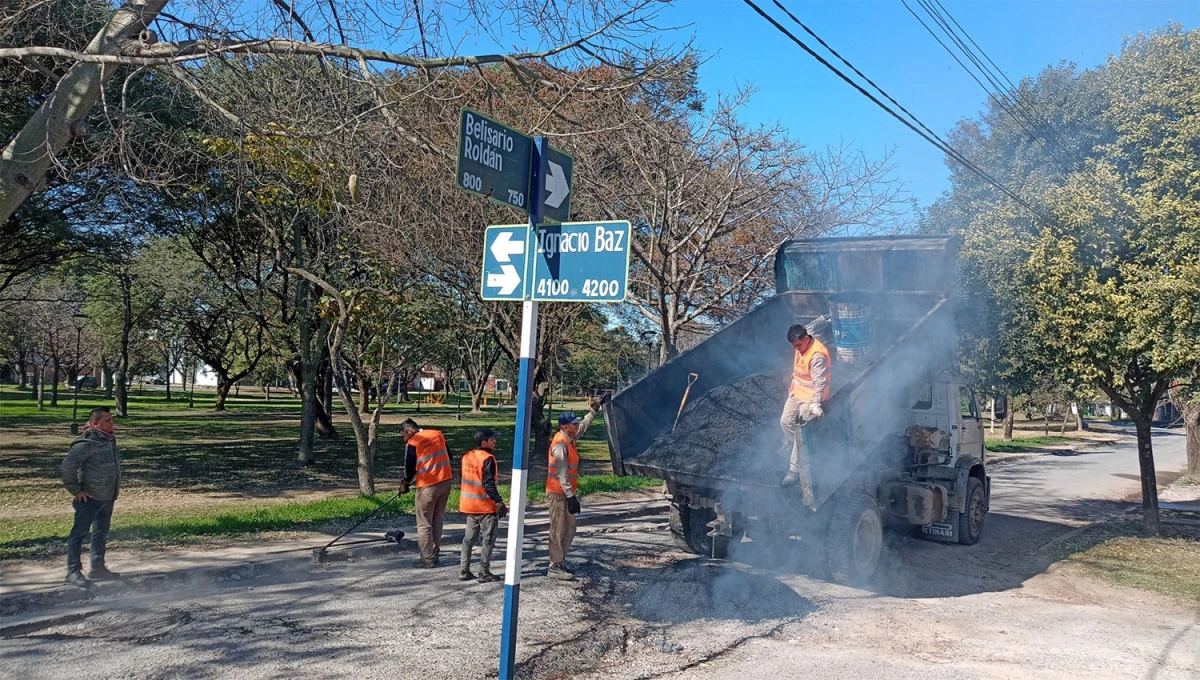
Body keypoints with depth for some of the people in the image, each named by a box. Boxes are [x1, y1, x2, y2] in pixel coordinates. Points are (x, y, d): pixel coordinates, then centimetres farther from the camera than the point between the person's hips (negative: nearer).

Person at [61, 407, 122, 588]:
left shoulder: (109, 440, 9)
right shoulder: (87, 442, -19)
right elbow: (68, 465, -23)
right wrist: (75, 489, -18)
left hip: (107, 497, 9)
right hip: (90, 498, -9)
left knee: (101, 534, 16)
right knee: (79, 533, -3)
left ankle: (97, 568, 26)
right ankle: (73, 571, 3)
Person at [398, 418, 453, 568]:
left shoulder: (413, 443, -10)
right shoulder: (438, 435, 7)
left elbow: (410, 467, -6)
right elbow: (448, 456, 15)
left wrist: (405, 484, 12)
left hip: (428, 486, -6)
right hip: (445, 482, 6)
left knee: (424, 524, 6)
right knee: (438, 520, 17)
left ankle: (427, 559, 10)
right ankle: (435, 554, 23)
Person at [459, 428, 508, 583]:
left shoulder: (467, 456, 8)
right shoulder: (487, 459, -17)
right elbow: (488, 484, -22)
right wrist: (499, 502, -20)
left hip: (469, 505, 8)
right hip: (485, 506, -8)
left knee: (469, 537, 15)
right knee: (488, 538, 2)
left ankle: (464, 571, 16)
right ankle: (484, 573, 3)